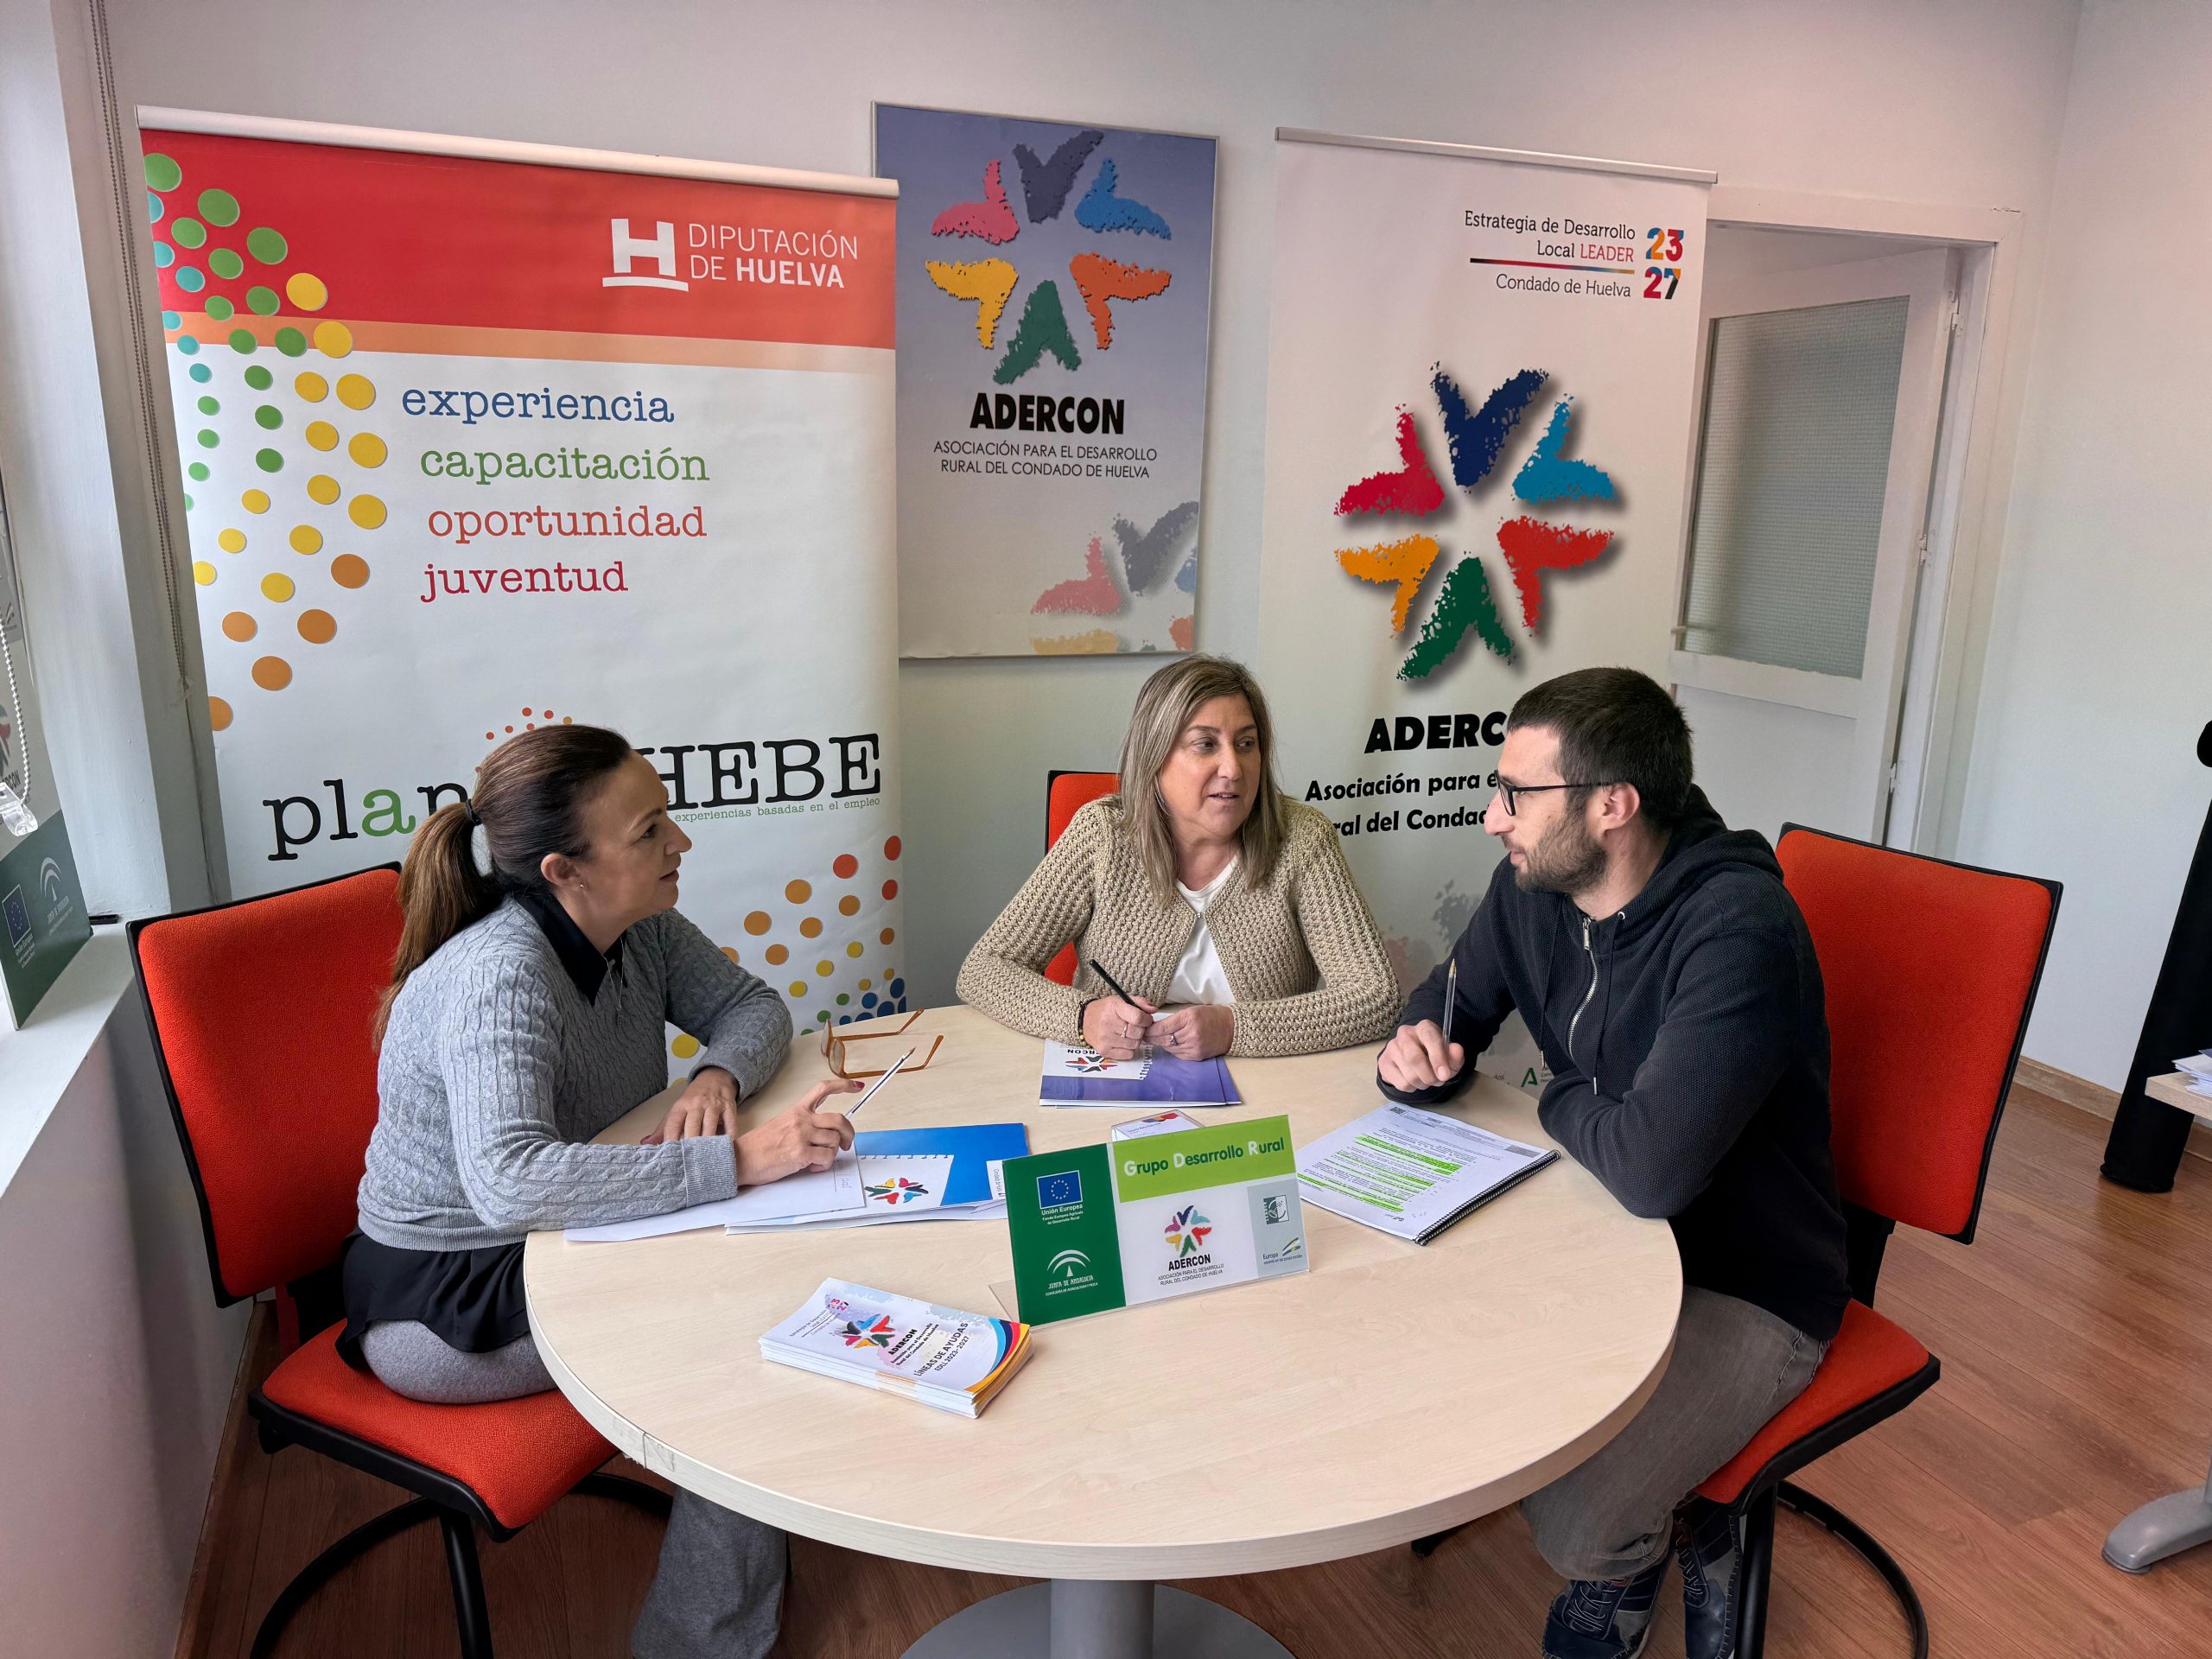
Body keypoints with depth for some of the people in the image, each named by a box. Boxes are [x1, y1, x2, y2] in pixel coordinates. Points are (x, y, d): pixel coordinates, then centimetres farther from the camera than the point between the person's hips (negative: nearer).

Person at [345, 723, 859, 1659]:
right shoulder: (500, 975, -31)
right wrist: (736, 1159, -45)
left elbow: (751, 1004, 3)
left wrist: (717, 1076, -19)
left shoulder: (639, 927, -8)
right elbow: (510, 1184, -43)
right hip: (444, 1304, -7)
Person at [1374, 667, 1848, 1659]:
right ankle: (1666, 1525, 18)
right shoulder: (1533, 886, -6)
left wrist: (1559, 1101, -15)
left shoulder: (1739, 932, -29)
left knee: (1570, 1524, -21)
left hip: (1745, 1289, -7)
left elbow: (1651, 1167, -36)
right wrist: (1415, 1057, -15)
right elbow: (1450, 1009, 9)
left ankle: (1640, 1549, 19)